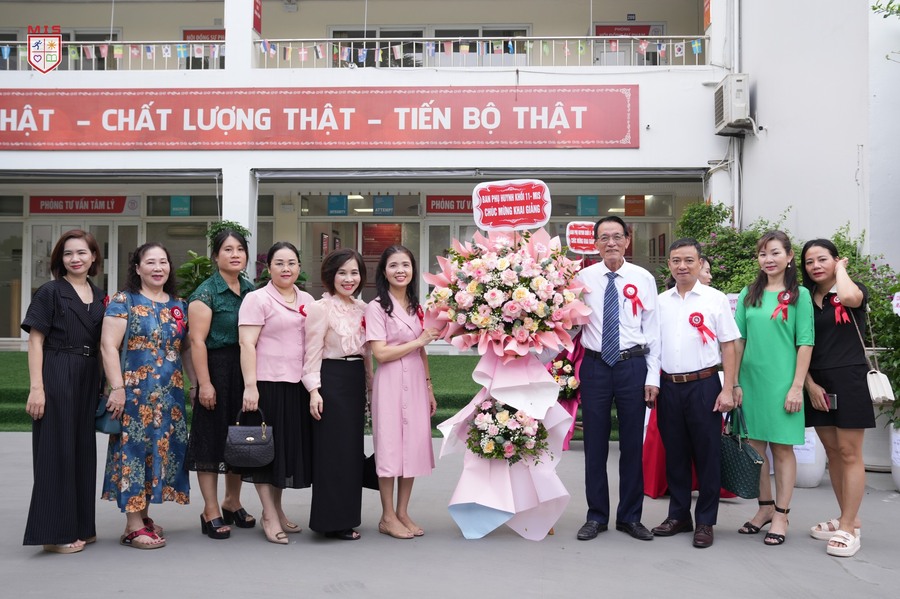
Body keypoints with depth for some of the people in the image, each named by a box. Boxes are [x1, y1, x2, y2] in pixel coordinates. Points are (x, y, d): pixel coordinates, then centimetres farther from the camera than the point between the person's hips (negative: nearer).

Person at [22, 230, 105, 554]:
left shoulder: (99, 297, 13)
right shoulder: (50, 292, -3)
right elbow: (35, 341, -7)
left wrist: (104, 384, 9)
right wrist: (36, 387, -15)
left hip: (89, 380, 6)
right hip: (56, 377, -6)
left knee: (83, 449, 10)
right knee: (57, 450, -2)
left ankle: (79, 526, 20)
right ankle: (55, 532, 6)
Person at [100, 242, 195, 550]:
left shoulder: (178, 306, 13)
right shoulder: (123, 301, -3)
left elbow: (186, 349, 18)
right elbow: (109, 346, -10)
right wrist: (117, 388, -16)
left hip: (170, 394, 6)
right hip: (135, 392, -6)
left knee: (162, 449, 8)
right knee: (134, 449, -4)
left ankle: (143, 514, 21)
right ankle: (134, 526, 2)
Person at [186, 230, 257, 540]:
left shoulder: (251, 290, 10)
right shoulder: (206, 292, -9)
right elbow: (198, 341, -14)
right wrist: (204, 383, -18)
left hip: (247, 370, 6)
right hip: (217, 368, -6)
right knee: (213, 436, 1)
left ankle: (232, 502, 30)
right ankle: (211, 512, 11)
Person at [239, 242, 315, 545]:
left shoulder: (308, 301, 13)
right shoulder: (257, 299, -5)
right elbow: (247, 344, -11)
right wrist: (250, 386, -19)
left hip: (298, 385, 6)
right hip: (268, 384, -6)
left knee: (290, 446, 12)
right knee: (268, 448, 1)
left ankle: (277, 509, 26)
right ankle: (270, 515, 10)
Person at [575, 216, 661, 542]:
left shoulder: (643, 278, 1)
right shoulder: (583, 277, 1)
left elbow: (652, 329, 2)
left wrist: (653, 377, -2)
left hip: (633, 365, 0)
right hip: (595, 366, 0)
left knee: (633, 443, 8)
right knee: (595, 443, 7)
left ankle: (630, 517, 22)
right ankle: (596, 516, 21)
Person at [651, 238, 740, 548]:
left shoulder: (715, 299, -1)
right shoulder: (660, 301, 9)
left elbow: (728, 346, -1)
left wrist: (728, 390, -7)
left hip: (703, 385, -3)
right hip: (669, 386, 4)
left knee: (706, 454, 3)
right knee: (674, 453, 11)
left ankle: (705, 522, 15)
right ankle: (679, 515, 25)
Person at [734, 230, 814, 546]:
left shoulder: (799, 295, -1)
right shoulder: (749, 294, 9)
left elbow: (805, 343, -4)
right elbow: (738, 340, 8)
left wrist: (797, 386, -10)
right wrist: (735, 383, 3)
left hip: (781, 381, -4)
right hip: (750, 378, 4)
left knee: (782, 447, 3)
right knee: (755, 445, 9)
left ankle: (781, 514, 11)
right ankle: (765, 507, 22)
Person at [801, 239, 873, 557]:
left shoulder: (855, 289, -1)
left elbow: (849, 298, -29)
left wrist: (841, 268, -10)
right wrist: (810, 384, -3)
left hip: (848, 380, -5)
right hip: (817, 384, 5)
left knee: (849, 453, -4)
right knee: (833, 453, 10)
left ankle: (848, 528, 0)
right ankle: (849, 518, 21)